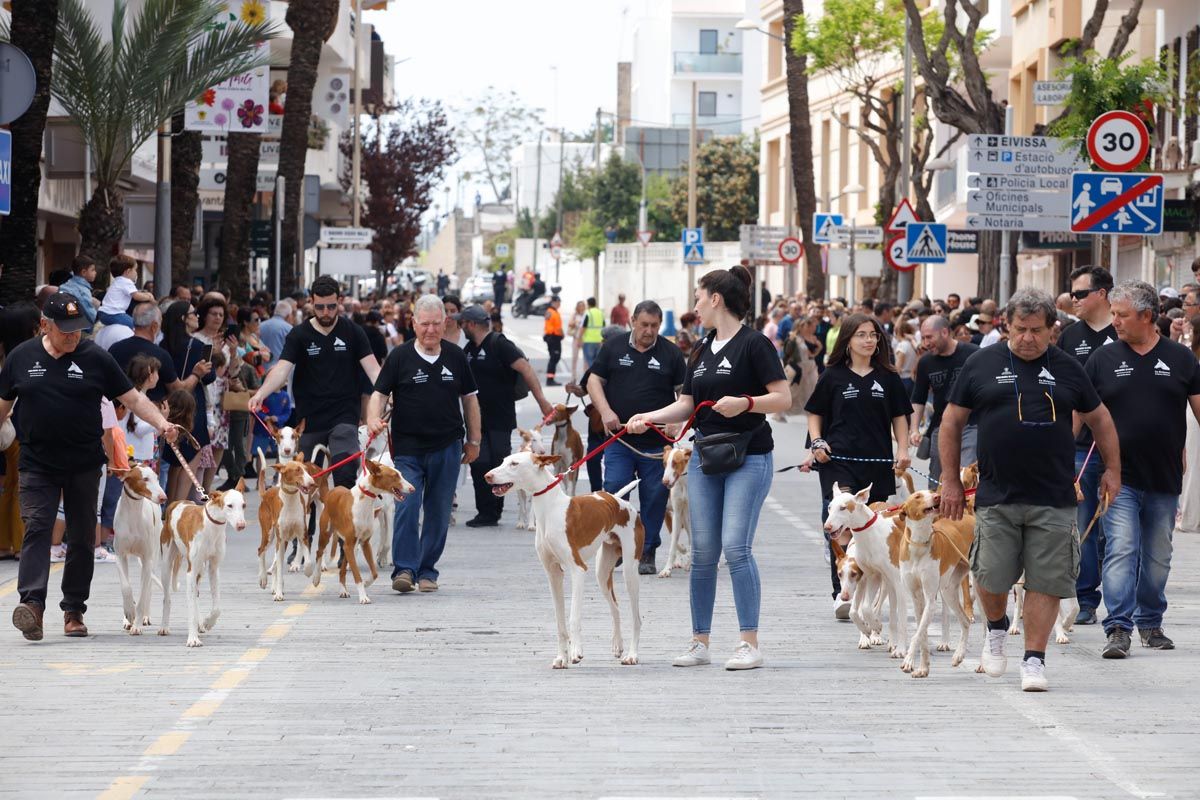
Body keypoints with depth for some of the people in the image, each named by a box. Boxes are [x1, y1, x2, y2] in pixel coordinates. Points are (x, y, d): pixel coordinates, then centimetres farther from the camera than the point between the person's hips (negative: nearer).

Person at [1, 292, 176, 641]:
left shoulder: (95, 358, 0)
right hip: (37, 465, -1)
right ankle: (32, 603, -23)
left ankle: (74, 610, 15)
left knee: (82, 537, 5)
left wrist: (161, 423, -12)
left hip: (84, 465, 1)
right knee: (36, 528, -14)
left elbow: (132, 397, 1)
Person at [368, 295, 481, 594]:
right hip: (408, 448, -2)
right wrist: (373, 418, -21)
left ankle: (427, 571, 15)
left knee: (439, 513, 6)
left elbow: (469, 398, 14)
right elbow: (379, 392, -1)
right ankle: (404, 569, -11)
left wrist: (474, 441, 14)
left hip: (447, 446, 2)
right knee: (406, 507, -14)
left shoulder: (455, 356, 7)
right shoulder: (400, 356, -1)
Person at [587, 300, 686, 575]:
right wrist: (606, 412, -10)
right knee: (615, 490, -9)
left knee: (654, 496, 1)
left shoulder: (670, 353, 6)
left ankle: (647, 554, 10)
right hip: (619, 439, 0)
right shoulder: (614, 347, 6)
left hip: (656, 442, 0)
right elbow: (594, 381, 6)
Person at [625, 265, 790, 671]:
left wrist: (746, 403, -25)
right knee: (702, 551, 6)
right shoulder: (702, 349, 15)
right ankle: (699, 642, 13)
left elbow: (783, 398, -11)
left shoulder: (753, 344, -8)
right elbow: (686, 405, 16)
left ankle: (750, 644, -9)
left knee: (736, 546, -14)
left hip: (748, 458, -7)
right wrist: (648, 418, 2)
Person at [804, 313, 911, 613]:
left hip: (878, 464, 2)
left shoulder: (888, 378, 10)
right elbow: (815, 414, 12)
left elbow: (899, 416, 14)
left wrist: (902, 449, 1)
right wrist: (817, 443, -4)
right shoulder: (833, 376, 5)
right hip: (838, 462, -2)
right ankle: (841, 594, -18)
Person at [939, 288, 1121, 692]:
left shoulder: (1066, 369, 8)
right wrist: (950, 480, 8)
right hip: (997, 498, 0)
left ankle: (1034, 659, 7)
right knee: (991, 577, -2)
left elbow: (1099, 418, 21)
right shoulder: (981, 365, 5)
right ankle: (997, 629, 29)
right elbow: (952, 421, 11)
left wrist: (1112, 469, 17)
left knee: (1045, 582, -2)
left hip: (1054, 499, 1)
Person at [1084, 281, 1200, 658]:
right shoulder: (1104, 359, 3)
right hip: (1119, 478, -1)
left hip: (1165, 479, 2)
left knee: (1158, 556, 10)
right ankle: (1118, 629, -14)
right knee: (1121, 551, -11)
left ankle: (1150, 623, 24)